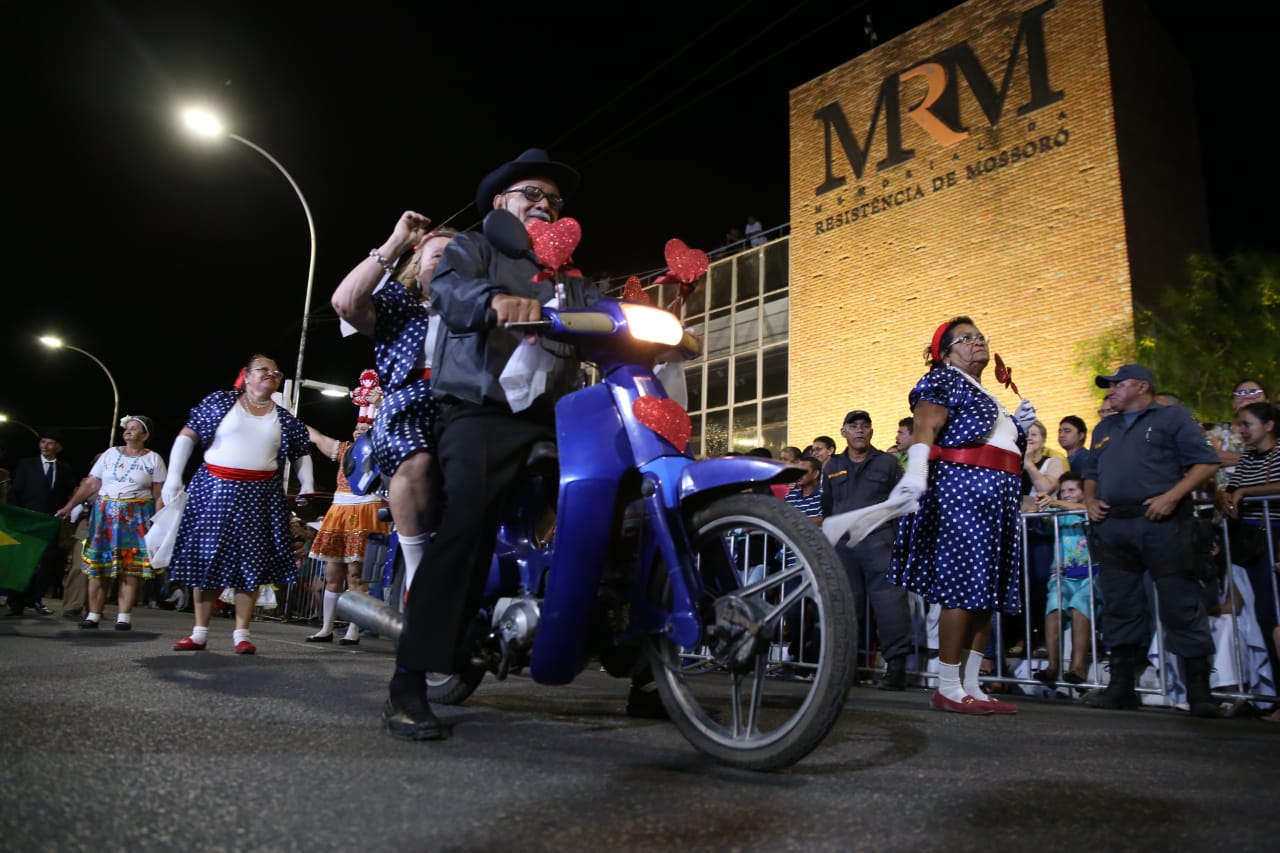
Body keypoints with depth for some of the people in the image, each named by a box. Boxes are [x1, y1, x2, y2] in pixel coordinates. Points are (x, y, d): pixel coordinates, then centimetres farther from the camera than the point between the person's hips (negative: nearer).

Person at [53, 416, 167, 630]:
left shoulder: (153, 459, 3)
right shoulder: (110, 453, 9)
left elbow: (160, 494, -1)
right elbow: (90, 484, 7)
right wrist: (69, 505, -1)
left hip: (137, 518, -2)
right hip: (105, 515, 2)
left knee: (131, 567, -5)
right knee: (99, 565, 1)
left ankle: (124, 618, -2)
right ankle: (93, 616, 7)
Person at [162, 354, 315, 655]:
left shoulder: (284, 418, 11)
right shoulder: (221, 401, 4)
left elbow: (302, 454, 19)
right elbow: (187, 436, 1)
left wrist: (307, 485, 3)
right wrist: (173, 477, -8)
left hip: (260, 497, 2)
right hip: (215, 490, -1)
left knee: (251, 563, 1)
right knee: (208, 558, 3)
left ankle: (242, 634, 9)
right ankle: (200, 632, 14)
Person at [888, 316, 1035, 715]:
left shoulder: (989, 398, 27)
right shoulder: (945, 380, 1)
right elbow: (924, 428, -15)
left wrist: (1018, 424, 16)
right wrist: (916, 471, -33)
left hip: (998, 498, 9)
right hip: (961, 487, -9)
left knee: (988, 593, 6)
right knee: (963, 587, -12)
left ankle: (971, 687, 11)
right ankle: (948, 689, -6)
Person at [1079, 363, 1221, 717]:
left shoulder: (1172, 417, 6)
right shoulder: (1104, 429, 24)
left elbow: (1206, 462, -3)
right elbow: (1090, 472, 28)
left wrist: (1172, 495, -15)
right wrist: (1090, 501, 8)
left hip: (1162, 524, -5)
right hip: (1112, 527, 6)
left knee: (1182, 607, -3)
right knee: (1119, 607, 7)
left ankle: (1199, 691, 5)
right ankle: (1121, 686, 14)